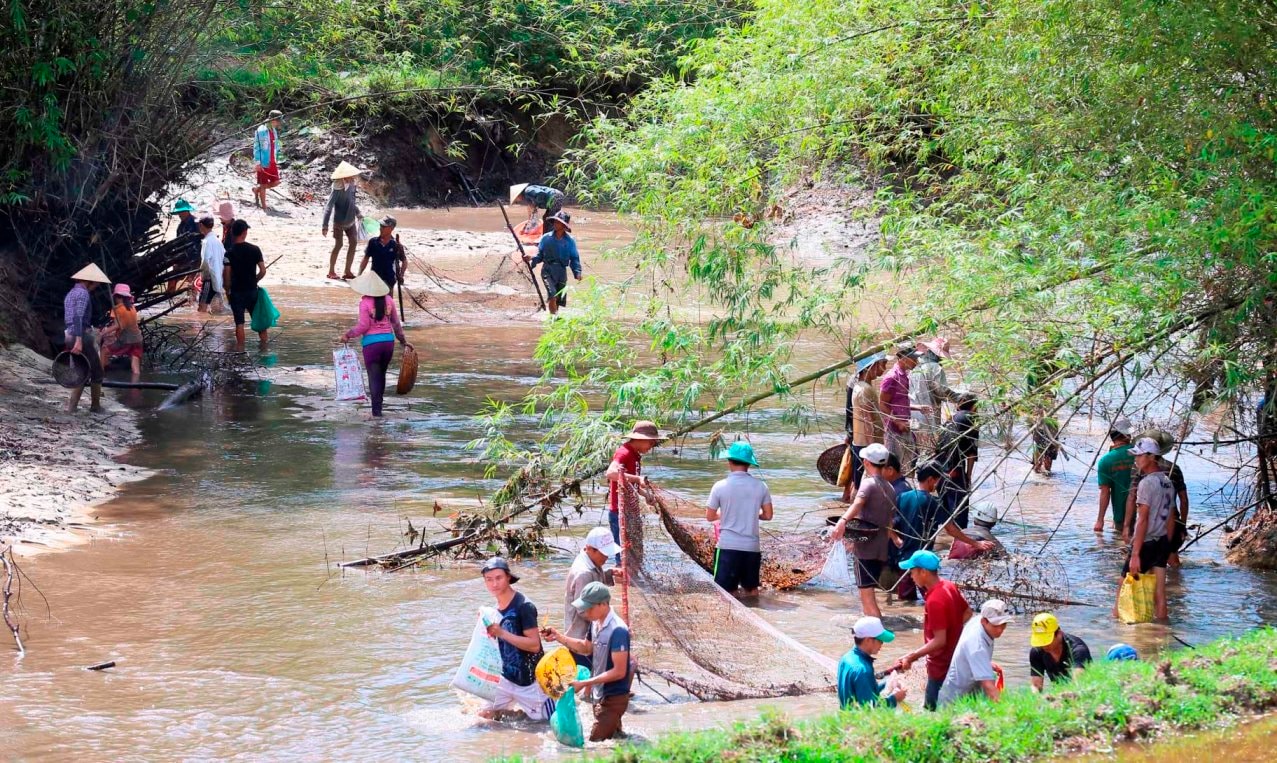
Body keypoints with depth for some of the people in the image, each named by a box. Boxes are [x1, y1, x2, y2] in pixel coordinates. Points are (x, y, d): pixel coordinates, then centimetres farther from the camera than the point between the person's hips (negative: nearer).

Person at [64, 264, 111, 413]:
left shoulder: (70, 294, 18)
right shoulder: (83, 293, -13)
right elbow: (78, 317, -25)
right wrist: (79, 341, -30)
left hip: (70, 337, 9)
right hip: (82, 336, -9)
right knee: (97, 372, 6)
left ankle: (71, 407, 2)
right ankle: (95, 406, 15)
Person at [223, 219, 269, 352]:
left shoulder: (229, 252, -10)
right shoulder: (254, 249, -6)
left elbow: (226, 274, -13)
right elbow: (263, 271, -6)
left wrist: (227, 289, 1)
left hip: (236, 291, -2)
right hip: (252, 290, 2)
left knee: (239, 322, 1)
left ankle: (240, 348, 0)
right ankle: (263, 342, 24)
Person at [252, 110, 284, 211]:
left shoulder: (274, 131, 10)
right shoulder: (261, 131, -14)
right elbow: (256, 147, -14)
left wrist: (276, 160, 19)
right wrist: (257, 162, -16)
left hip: (272, 162, 7)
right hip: (263, 163, -7)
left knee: (275, 182, 7)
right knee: (263, 184, 1)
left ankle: (257, 189, 29)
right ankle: (264, 207, 9)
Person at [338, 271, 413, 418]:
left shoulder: (365, 303, -11)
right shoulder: (388, 301, 4)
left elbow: (363, 326, -13)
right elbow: (396, 323, 12)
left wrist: (347, 335, -1)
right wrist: (403, 341, 22)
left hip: (371, 344, -5)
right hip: (388, 341, 5)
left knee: (374, 377, 1)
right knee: (381, 374, 19)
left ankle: (377, 411, -3)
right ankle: (378, 402, 31)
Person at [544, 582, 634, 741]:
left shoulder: (617, 631, -26)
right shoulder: (596, 623, 1)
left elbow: (619, 672, -26)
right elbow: (586, 647, 20)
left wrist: (585, 683, -26)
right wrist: (559, 637, 5)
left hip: (613, 699, -9)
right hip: (600, 695, 9)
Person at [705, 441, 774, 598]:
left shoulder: (720, 486, -7)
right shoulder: (760, 486, -1)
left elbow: (710, 516, 0)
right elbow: (768, 515, 5)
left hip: (728, 545, -3)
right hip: (752, 546, 3)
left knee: (727, 591, 1)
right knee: (751, 589, 16)